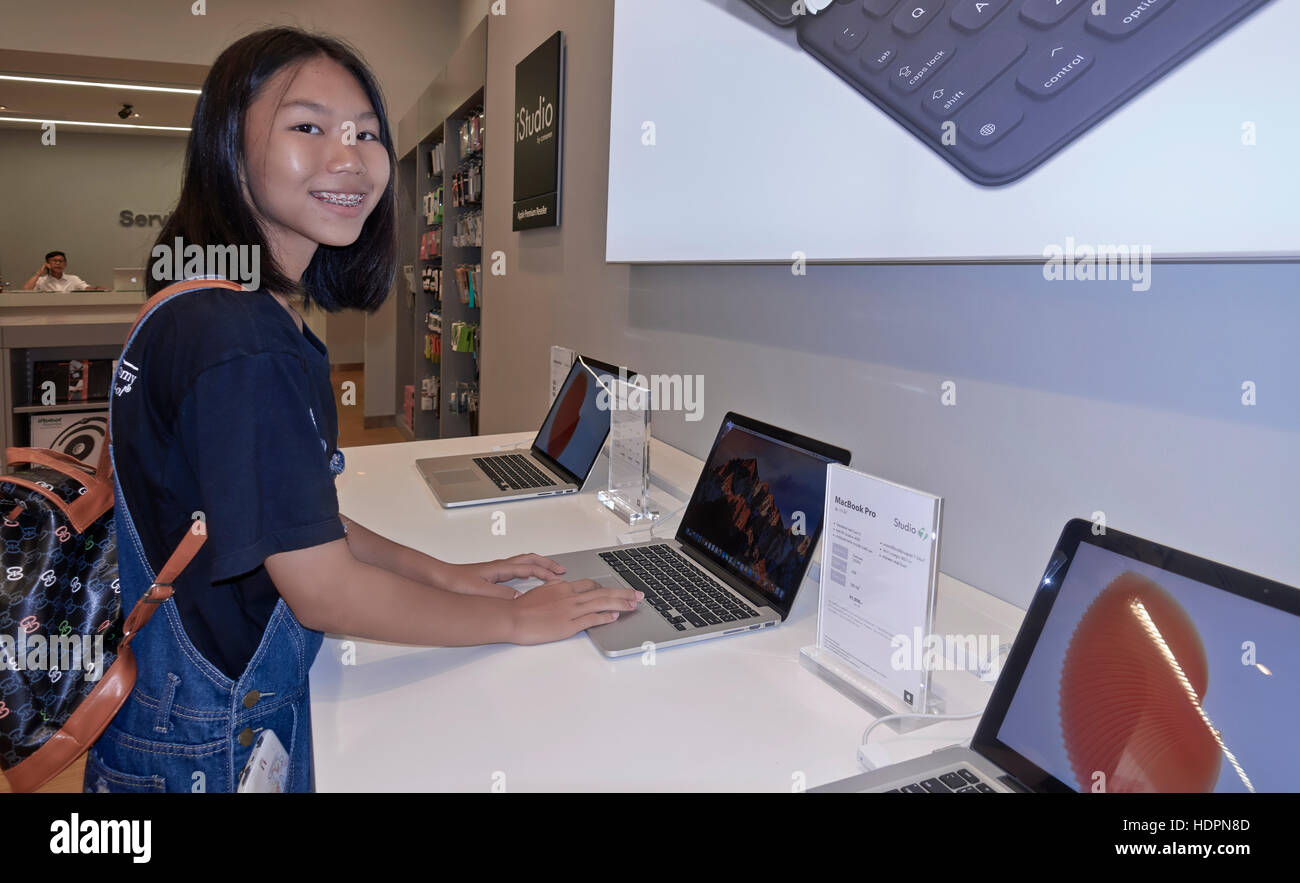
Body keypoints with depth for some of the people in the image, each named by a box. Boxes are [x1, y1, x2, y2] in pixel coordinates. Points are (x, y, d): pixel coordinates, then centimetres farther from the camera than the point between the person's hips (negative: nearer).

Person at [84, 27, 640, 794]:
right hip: (209, 747, -8)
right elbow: (324, 588, -25)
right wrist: (517, 620, -15)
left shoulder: (227, 308, 2)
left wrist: (441, 573, 2)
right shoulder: (240, 345, -28)